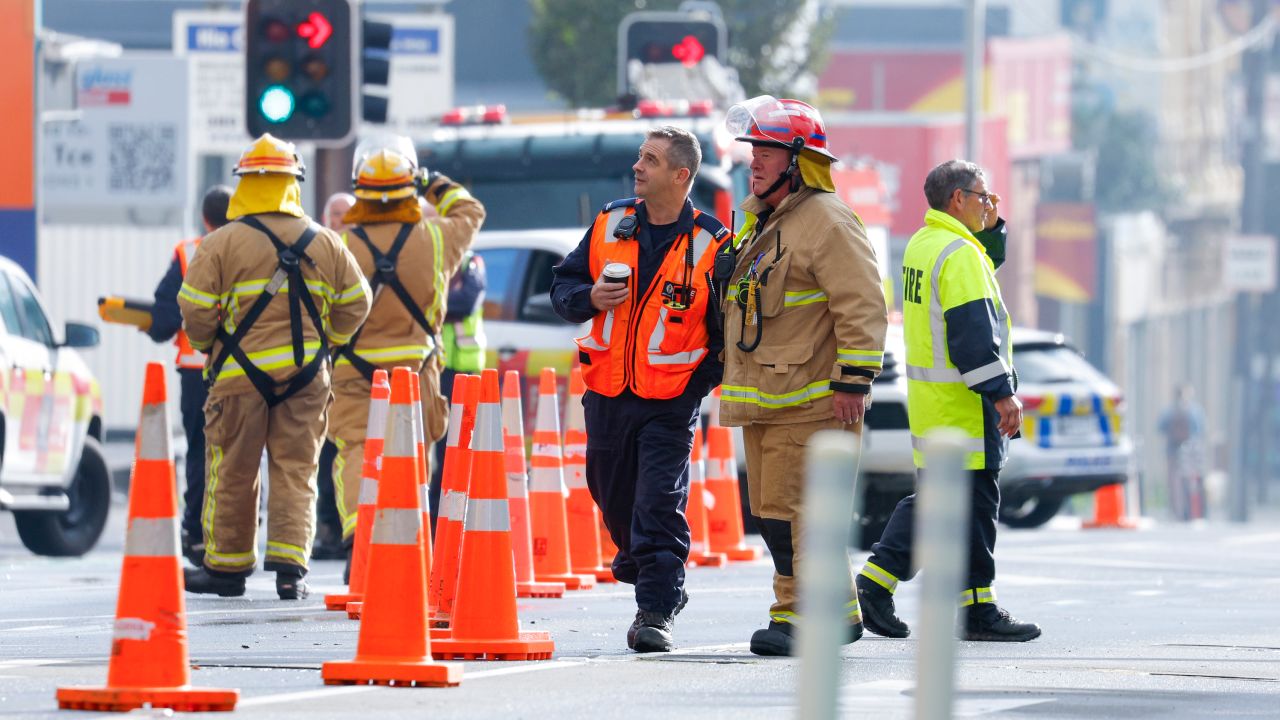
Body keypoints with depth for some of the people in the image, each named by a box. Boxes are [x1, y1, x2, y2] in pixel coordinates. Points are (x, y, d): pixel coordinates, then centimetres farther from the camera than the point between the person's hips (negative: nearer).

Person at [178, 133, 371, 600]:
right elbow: (355, 304, 10)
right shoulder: (324, 243, 5)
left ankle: (227, 566, 15)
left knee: (232, 473, 7)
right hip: (305, 373, 3)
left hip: (241, 372, -3)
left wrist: (206, 347, 12)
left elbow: (196, 311, -8)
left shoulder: (220, 244, -7)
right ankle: (290, 567, -3)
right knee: (295, 473, 6)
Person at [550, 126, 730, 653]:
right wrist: (588, 298, -10)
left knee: (659, 505, -10)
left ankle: (655, 612, -8)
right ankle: (639, 567, 40)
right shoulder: (610, 224, 5)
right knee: (614, 499, 14)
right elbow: (564, 285, 13)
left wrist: (700, 383, -12)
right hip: (606, 395, 4)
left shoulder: (710, 244, -7)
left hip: (671, 403, -4)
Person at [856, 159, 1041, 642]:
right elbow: (973, 332, -23)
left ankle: (877, 580, 10)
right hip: (962, 403, -10)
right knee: (973, 503, -4)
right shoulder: (958, 254, -16)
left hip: (928, 402, 10)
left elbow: (983, 273, 31)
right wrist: (1001, 392, -23)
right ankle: (977, 610, 0)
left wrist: (990, 230, 17)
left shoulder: (922, 246, 15)